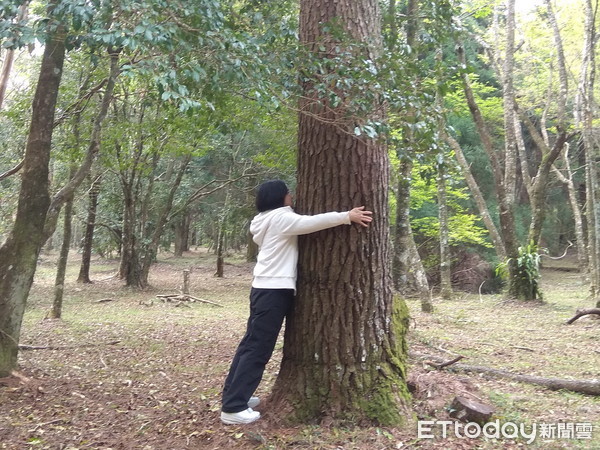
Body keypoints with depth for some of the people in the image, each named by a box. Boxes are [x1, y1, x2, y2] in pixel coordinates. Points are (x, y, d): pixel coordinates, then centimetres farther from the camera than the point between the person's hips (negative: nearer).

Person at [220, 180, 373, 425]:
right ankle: (233, 408, -4)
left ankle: (234, 395, 23)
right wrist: (347, 216, -17)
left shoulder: (266, 221, 19)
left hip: (265, 288, 10)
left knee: (251, 343, 14)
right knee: (258, 349, -8)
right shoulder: (280, 217, -10)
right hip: (274, 290, -10)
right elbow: (311, 222, -20)